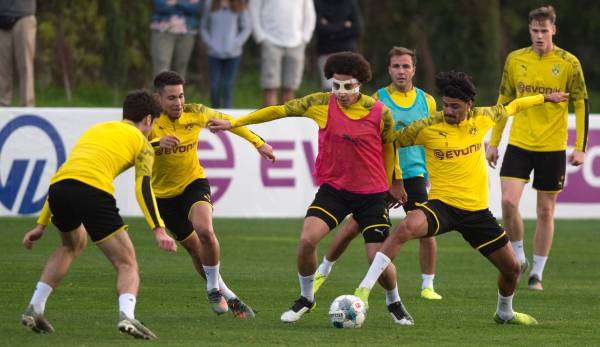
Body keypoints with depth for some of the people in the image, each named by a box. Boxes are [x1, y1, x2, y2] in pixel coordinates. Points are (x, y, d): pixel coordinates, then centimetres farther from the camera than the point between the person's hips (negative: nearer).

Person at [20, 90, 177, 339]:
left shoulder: (96, 130, 35)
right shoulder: (141, 142, 18)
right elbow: (143, 188, 0)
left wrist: (42, 225, 35)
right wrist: (158, 230, -8)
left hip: (58, 189, 6)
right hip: (94, 191, -6)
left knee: (72, 244, 36)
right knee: (127, 264, 3)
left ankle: (34, 308, 26)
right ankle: (126, 315, -26)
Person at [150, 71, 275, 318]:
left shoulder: (194, 113, -13)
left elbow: (226, 121, 6)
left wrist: (258, 143, 8)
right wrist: (156, 142, -55)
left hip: (194, 183, 0)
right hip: (163, 194, 0)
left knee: (204, 231, -29)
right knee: (195, 250, 8)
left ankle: (213, 288, -8)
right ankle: (229, 298, 27)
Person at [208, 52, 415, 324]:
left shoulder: (379, 113, -10)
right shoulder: (320, 104, -5)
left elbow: (388, 146, 8)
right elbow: (280, 110, 2)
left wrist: (393, 182, 19)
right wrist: (233, 123, 3)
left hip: (371, 194, -2)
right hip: (333, 187, 2)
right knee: (307, 240, -20)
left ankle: (394, 303, 25)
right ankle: (306, 297, 5)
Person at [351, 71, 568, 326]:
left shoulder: (482, 118, 2)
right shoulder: (427, 128, -9)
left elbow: (509, 108, 22)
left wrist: (544, 98, 35)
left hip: (477, 210, 4)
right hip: (441, 204, -4)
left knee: (512, 268, 9)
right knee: (407, 227, -37)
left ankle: (505, 313, 42)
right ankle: (364, 289, -34)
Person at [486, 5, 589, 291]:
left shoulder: (568, 63, -4)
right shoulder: (515, 60, 3)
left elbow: (581, 105, 0)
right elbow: (503, 102, 12)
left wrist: (580, 148, -5)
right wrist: (493, 142, 11)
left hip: (552, 147, -1)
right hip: (519, 144, 2)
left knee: (545, 211, 4)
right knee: (508, 201, -14)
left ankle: (537, 273, 15)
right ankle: (518, 257, 8)